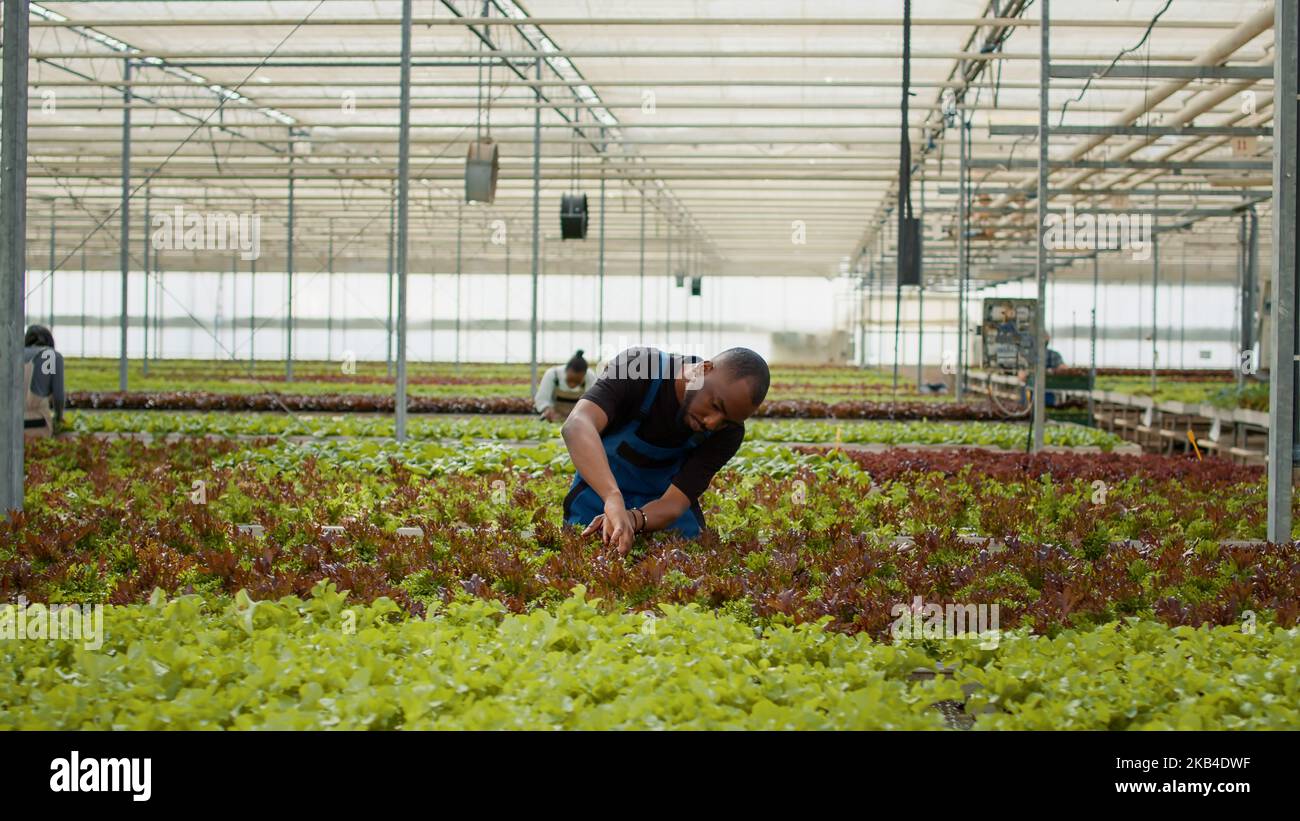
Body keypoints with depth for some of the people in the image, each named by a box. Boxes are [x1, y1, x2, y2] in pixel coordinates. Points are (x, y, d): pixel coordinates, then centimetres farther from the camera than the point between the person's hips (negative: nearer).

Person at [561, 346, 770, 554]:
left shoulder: (728, 432, -22)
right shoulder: (637, 369, -31)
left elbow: (673, 504, -28)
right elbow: (576, 426, -48)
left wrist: (633, 519, -51)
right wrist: (614, 498, -63)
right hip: (598, 493, -2)